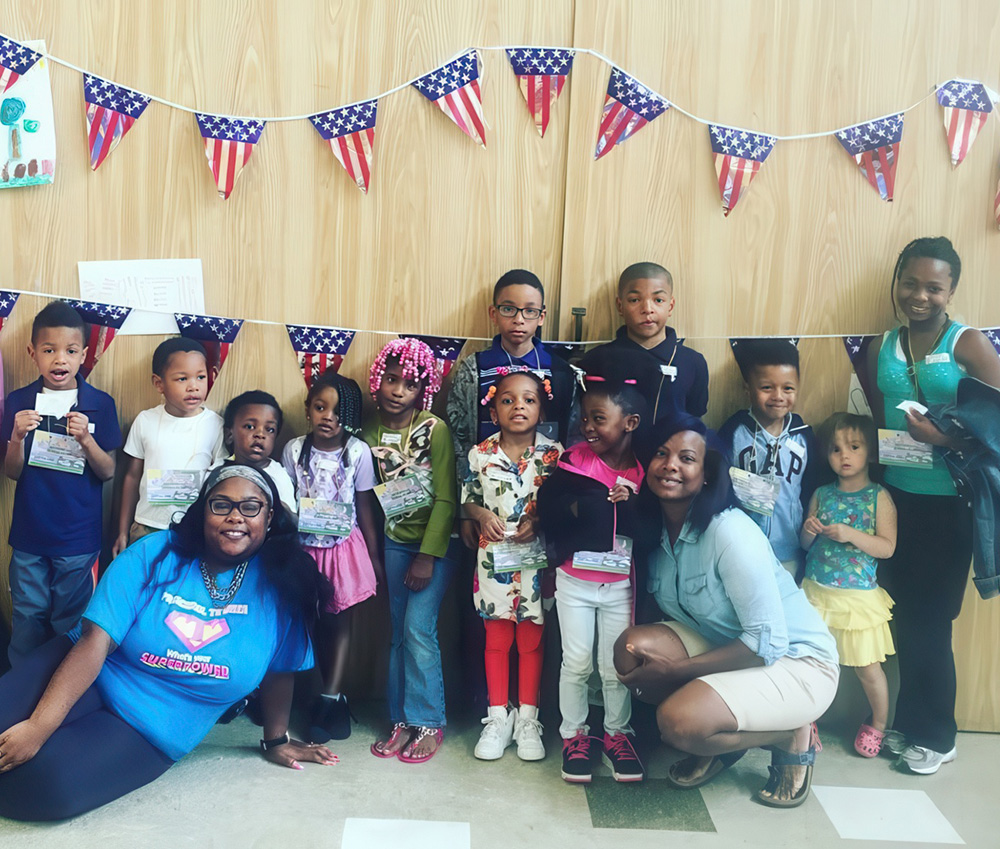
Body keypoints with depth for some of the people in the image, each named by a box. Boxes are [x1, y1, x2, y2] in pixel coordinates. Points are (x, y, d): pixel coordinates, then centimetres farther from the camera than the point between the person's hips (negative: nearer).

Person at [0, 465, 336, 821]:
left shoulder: (280, 586, -11)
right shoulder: (153, 555, -13)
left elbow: (279, 668, 1)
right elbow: (95, 644, -19)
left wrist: (276, 741, 10)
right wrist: (36, 729, -27)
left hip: (149, 734, 0)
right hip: (89, 676, 0)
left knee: (44, 784, -24)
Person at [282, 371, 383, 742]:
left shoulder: (358, 452, -8)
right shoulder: (294, 450, -4)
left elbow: (366, 508, -1)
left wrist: (375, 557, 1)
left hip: (345, 547, -1)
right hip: (304, 547, 1)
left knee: (342, 622, 1)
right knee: (316, 624, 5)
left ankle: (328, 700, 7)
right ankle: (336, 698, 19)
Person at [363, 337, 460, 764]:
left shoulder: (434, 429, -13)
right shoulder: (371, 430, 0)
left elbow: (445, 499, -13)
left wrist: (427, 557, -15)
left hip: (435, 543, -4)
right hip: (393, 541, 4)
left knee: (418, 630, -9)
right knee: (397, 633, 7)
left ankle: (428, 722, 5)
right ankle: (401, 719, 19)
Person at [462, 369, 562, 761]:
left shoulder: (554, 454, -5)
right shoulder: (480, 455, -2)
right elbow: (468, 500, 7)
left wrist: (539, 520, -17)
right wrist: (482, 516, -12)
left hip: (536, 557, -1)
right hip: (494, 556, 1)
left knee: (531, 640, 10)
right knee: (496, 639, 10)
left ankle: (527, 718, 25)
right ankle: (498, 717, 25)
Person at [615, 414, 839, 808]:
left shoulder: (731, 532, -26)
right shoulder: (655, 530, -3)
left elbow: (768, 642, -25)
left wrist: (676, 668, -22)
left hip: (796, 660, -7)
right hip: (724, 644, 7)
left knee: (678, 721, -28)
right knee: (632, 647, -18)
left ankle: (793, 737, 1)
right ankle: (718, 743, 6)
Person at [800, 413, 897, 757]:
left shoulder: (879, 497, -4)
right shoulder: (821, 494, 6)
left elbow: (887, 547, -10)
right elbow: (805, 545, 12)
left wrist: (850, 534, -21)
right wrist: (809, 531, -9)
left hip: (858, 596, -3)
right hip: (816, 592, 3)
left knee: (868, 667, 5)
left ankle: (878, 723, 29)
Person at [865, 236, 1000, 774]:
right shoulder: (882, 347, 7)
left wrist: (948, 438, -24)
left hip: (948, 502, -4)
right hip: (895, 495, 4)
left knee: (931, 622, 5)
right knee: (905, 618, 12)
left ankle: (935, 735, 22)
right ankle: (907, 723, 27)